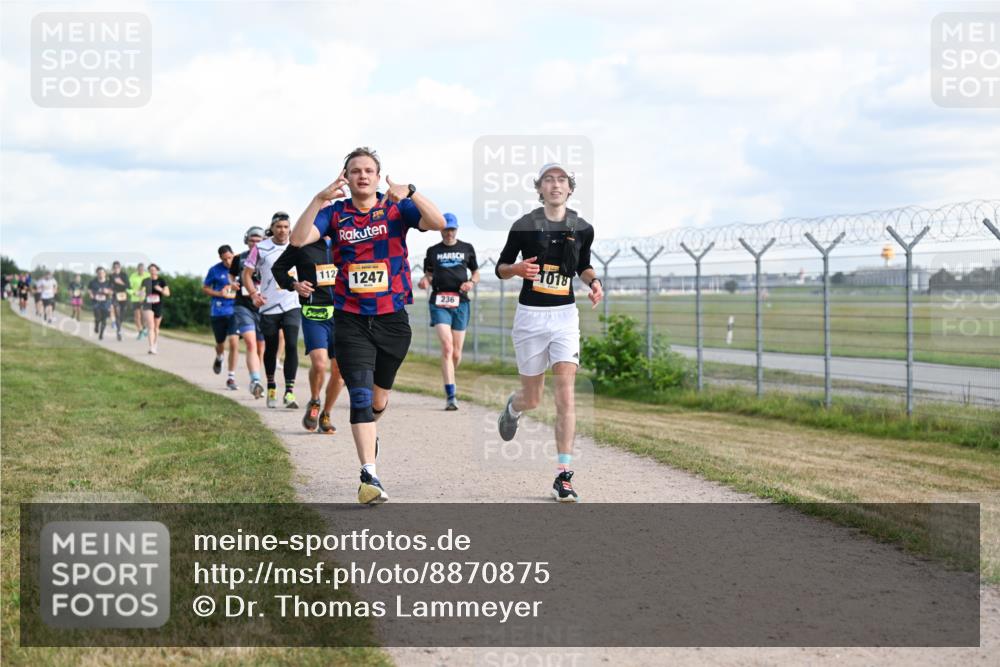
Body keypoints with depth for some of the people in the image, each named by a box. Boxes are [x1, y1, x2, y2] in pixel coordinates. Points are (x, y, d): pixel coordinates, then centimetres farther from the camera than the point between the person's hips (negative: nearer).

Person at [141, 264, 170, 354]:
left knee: (156, 327, 14)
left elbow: (167, 293, -6)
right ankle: (151, 347, -21)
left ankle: (154, 346, 29)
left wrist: (161, 289, -24)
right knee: (150, 327, -14)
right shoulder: (146, 281, 2)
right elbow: (142, 292, 14)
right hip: (148, 306, -1)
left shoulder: (161, 281, 0)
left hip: (158, 306, 1)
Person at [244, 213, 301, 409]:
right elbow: (247, 273, 3)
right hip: (268, 306, 0)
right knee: (271, 348, 10)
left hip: (292, 305, 0)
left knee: (291, 345, -13)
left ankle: (289, 391, -13)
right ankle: (271, 387, 30)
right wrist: (254, 293, -11)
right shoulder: (260, 248, 0)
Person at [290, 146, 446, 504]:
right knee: (361, 396, -13)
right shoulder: (335, 213, 2)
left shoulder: (396, 208, 1)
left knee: (379, 399, 16)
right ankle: (369, 477, -16)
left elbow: (438, 223, -15)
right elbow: (298, 239, -13)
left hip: (392, 319, 1)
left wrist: (410, 193, -29)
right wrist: (320, 199, -23)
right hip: (351, 321, -1)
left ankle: (368, 430, 49)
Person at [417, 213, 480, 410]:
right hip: (439, 302, -2)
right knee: (447, 347, -17)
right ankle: (450, 396, -19)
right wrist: (425, 281, -6)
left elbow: (475, 272, 21)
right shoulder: (433, 251, 11)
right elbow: (429, 274, 17)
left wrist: (471, 282, -1)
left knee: (456, 353, 3)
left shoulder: (467, 248, 13)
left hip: (460, 302, 2)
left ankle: (449, 384, 30)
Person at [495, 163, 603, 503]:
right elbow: (501, 268, 5)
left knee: (566, 392, -12)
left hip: (565, 315, 1)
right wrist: (516, 268, -17)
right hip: (531, 315, -1)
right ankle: (512, 407, 48)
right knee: (532, 399, 7)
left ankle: (563, 476, -13)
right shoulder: (524, 226, -3)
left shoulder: (582, 229, 5)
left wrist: (593, 281, 1)